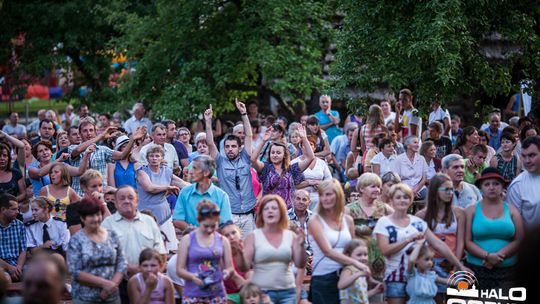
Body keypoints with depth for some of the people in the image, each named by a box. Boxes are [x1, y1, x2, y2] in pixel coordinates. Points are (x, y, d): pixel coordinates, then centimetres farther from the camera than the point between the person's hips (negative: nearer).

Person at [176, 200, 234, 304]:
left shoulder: (222, 241, 8)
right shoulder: (187, 240, 1)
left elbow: (230, 267, 9)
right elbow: (179, 269, -1)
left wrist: (227, 272, -15)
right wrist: (193, 277, -20)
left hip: (217, 294, 2)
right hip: (193, 295, -2)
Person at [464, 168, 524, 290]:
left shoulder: (511, 210, 9)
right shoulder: (471, 210, 5)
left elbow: (518, 240, 1)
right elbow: (467, 241, -2)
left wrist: (499, 256, -13)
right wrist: (487, 256, -16)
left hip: (507, 270, 1)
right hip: (477, 269, -1)